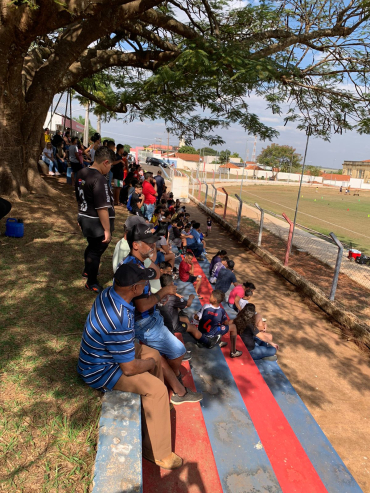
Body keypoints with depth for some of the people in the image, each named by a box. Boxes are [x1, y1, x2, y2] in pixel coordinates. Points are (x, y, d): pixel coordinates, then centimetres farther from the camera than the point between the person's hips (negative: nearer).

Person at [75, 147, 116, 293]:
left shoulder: (81, 173, 5)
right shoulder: (99, 179, -24)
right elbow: (102, 208, -26)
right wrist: (107, 230, -22)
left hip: (84, 219, 9)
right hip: (97, 223, -9)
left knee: (92, 246, 28)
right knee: (96, 251, 7)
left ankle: (87, 270, 49)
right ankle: (92, 283, 23)